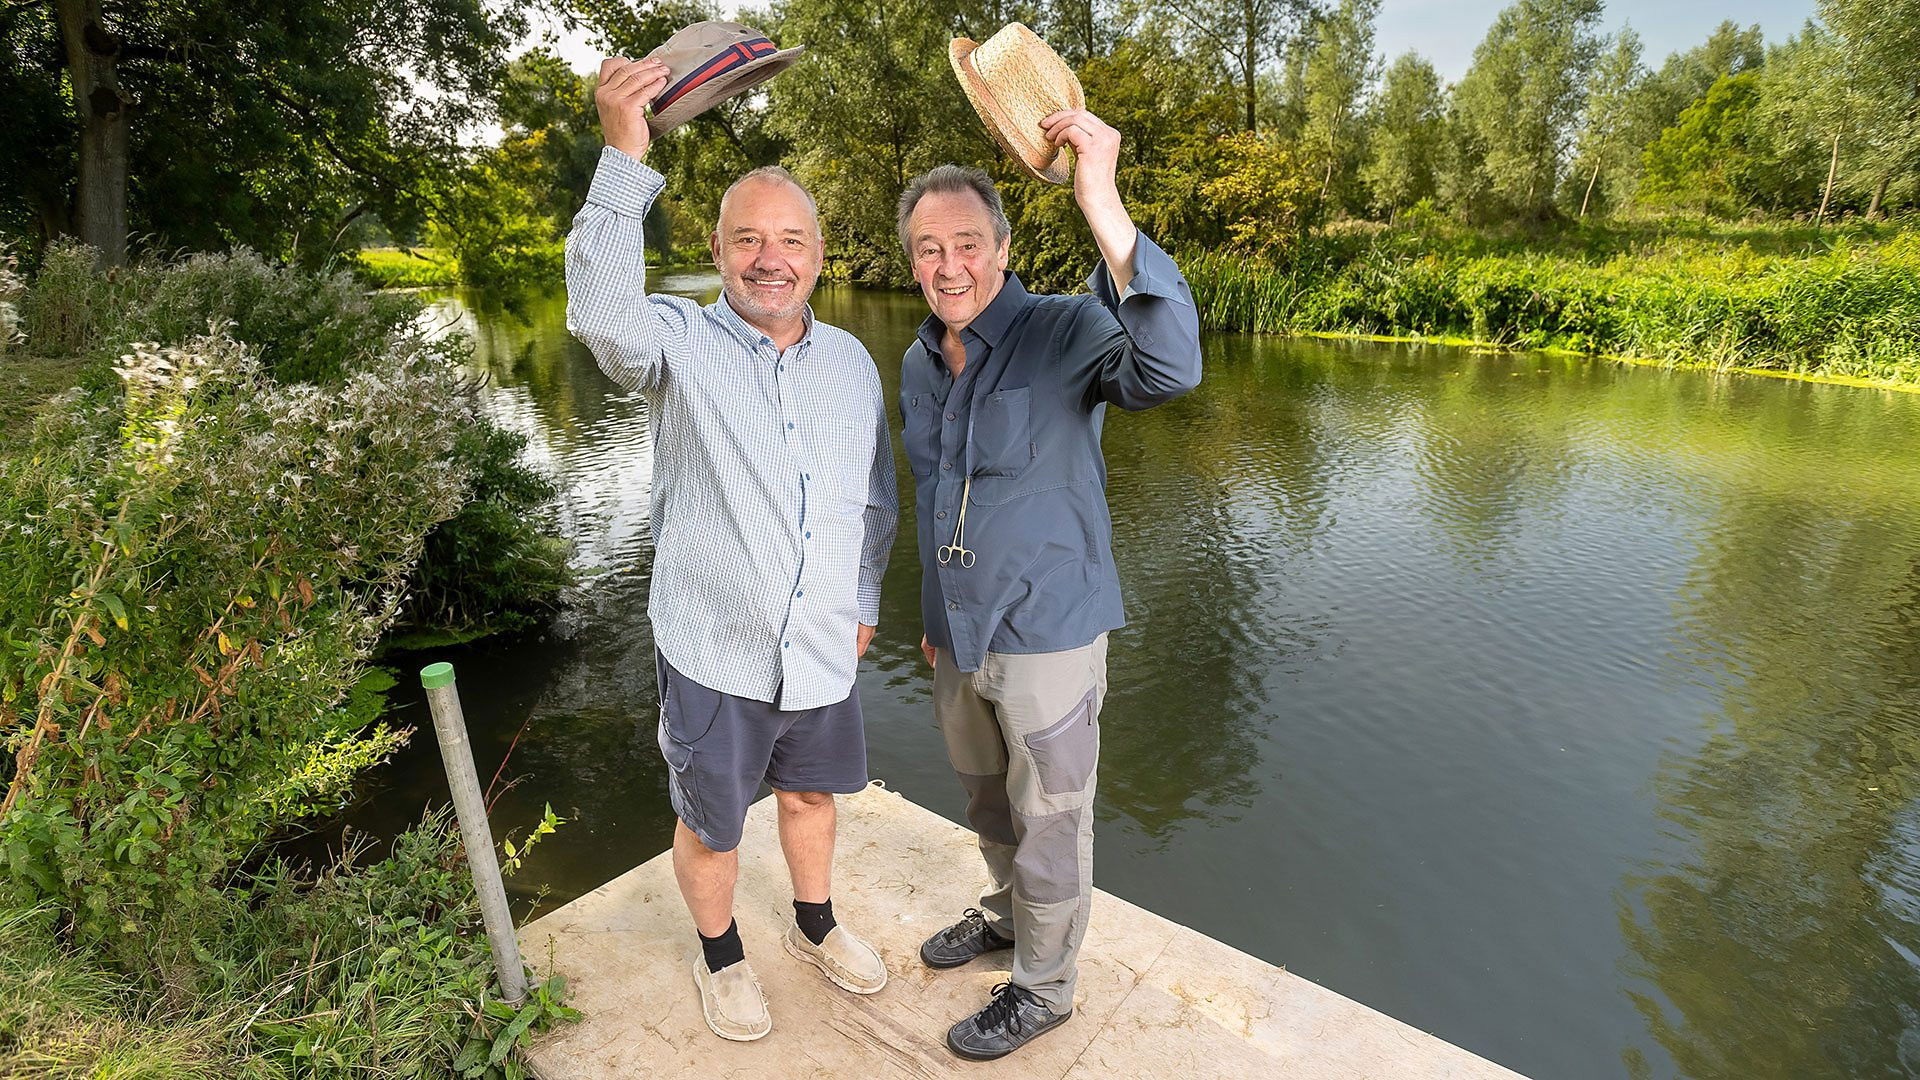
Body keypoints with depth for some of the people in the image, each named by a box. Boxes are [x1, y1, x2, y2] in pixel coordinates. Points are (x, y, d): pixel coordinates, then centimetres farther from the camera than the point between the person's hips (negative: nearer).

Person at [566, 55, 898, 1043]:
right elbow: (601, 315, -34)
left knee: (811, 792, 24)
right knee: (709, 824, 16)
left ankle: (814, 927, 51)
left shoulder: (852, 361, 3)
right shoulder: (680, 342, -10)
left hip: (822, 651, 4)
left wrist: (864, 600, 14)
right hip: (714, 652, -3)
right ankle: (721, 957, 44)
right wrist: (625, 158, -40)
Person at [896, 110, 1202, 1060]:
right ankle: (1007, 913, 54)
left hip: (1047, 635, -6)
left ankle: (1043, 988, 37)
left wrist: (1102, 204, -51)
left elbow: (1169, 367, -41)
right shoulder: (919, 365, 5)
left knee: (1050, 824, 13)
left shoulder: (1063, 333, -18)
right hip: (959, 638, 7)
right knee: (989, 805, 26)